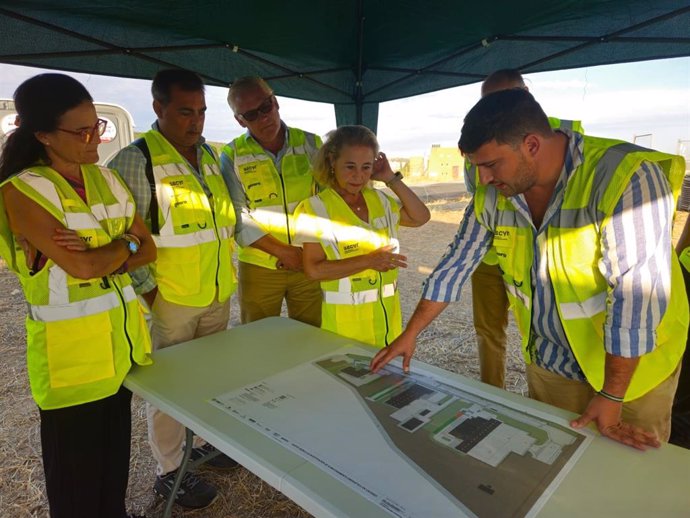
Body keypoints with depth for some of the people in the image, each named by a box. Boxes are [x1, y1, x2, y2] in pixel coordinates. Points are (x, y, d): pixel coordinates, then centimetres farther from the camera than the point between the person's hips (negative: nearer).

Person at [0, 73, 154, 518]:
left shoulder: (107, 179, 6)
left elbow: (148, 250, 4)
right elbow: (82, 266, -23)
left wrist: (101, 257, -14)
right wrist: (126, 242, -5)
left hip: (123, 334, 6)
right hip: (71, 347, -5)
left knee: (117, 448, 20)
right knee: (77, 460, 12)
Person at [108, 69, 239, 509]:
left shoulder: (212, 155, 8)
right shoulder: (136, 160, -14)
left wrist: (228, 270, 14)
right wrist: (149, 290, -15)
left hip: (219, 294, 6)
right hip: (170, 301, -6)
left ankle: (208, 443, 41)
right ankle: (170, 472, 29)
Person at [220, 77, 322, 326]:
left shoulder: (310, 144, 1)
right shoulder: (232, 156, -3)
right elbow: (238, 218, -9)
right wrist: (282, 251, -15)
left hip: (310, 264, 1)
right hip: (259, 267, -1)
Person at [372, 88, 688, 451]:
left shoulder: (626, 177, -26)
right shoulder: (492, 195, -9)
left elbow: (635, 294, -26)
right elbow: (456, 265, -1)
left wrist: (611, 396, -20)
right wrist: (409, 335, 2)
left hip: (630, 369, -4)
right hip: (547, 364, 5)